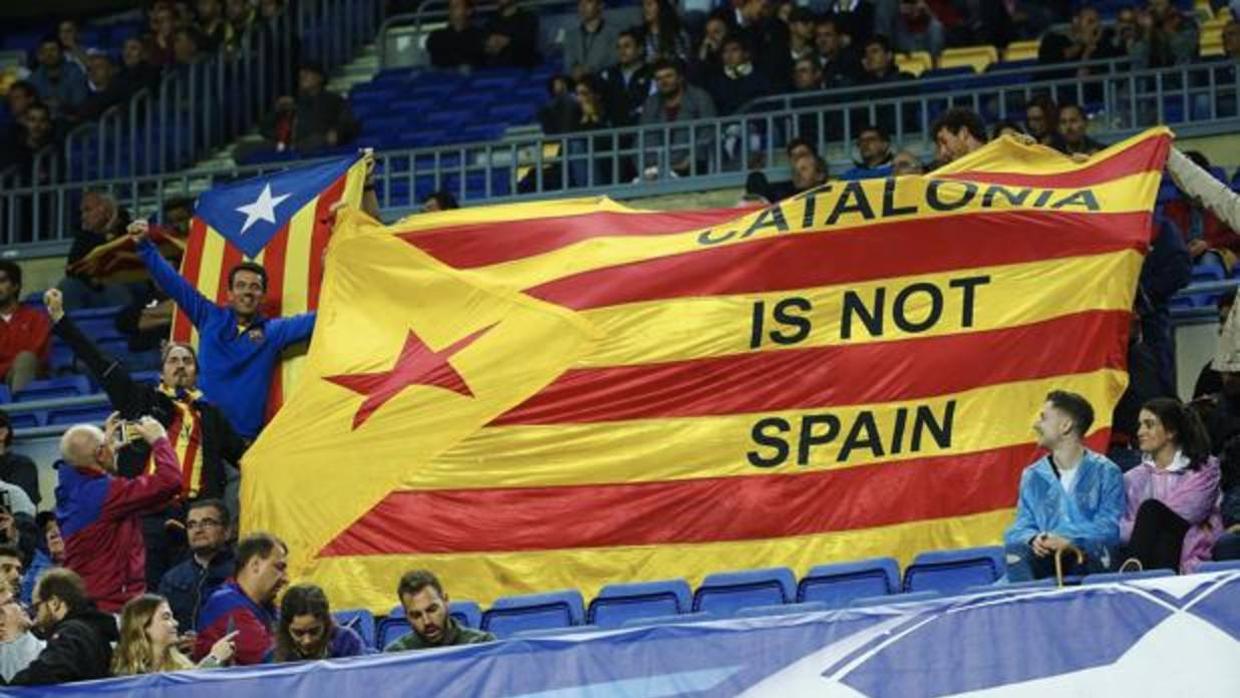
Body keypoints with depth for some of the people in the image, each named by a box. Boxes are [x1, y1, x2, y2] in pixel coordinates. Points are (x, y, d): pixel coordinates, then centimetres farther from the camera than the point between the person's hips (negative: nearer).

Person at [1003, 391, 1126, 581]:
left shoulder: (1106, 472, 6)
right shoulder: (1033, 476, 19)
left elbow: (1110, 526, -4)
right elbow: (1022, 527, 13)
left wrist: (1069, 539, -22)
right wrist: (1034, 539, -14)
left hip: (1091, 560, -3)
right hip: (1046, 557, 3)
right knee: (1015, 550, -31)